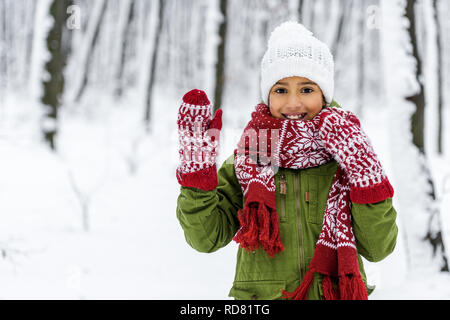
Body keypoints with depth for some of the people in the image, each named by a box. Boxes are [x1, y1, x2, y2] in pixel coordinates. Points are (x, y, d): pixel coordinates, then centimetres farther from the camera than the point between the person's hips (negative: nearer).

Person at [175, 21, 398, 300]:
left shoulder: (344, 157, 3)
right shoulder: (245, 162, 4)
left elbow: (378, 248, -3)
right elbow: (206, 239, -2)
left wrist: (366, 171, -11)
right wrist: (197, 168, -10)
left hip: (335, 294, -2)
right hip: (261, 296, 2)